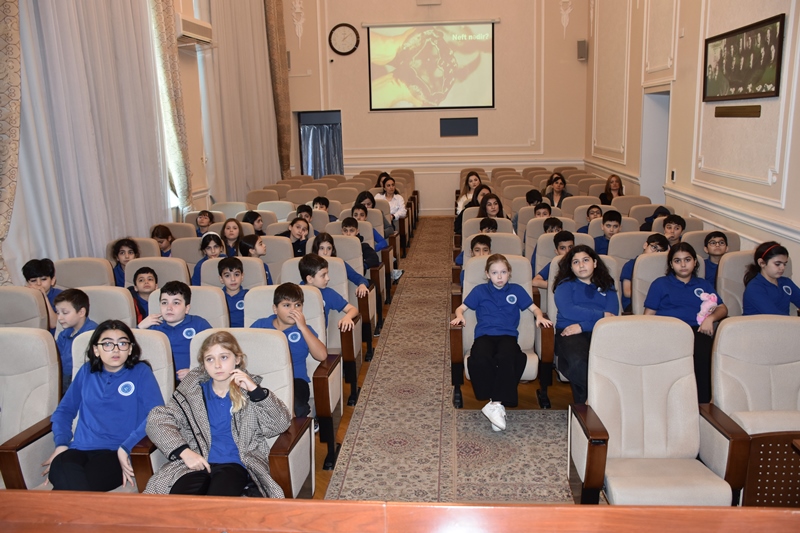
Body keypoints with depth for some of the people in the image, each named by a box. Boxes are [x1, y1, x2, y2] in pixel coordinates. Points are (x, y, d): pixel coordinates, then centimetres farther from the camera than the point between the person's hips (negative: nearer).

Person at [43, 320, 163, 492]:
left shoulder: (141, 372, 5)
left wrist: (126, 447, -14)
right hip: (79, 450, 4)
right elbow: (65, 410, 23)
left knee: (69, 486, -34)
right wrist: (61, 444, 5)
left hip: (116, 453, -4)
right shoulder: (87, 371, 18)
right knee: (60, 469, -34)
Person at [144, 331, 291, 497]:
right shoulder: (193, 389, 11)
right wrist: (184, 452, -10)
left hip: (235, 464, -2)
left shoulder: (249, 390, 7)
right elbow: (157, 420, 4)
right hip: (197, 463, 2)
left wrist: (255, 390, -15)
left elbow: (281, 425, -3)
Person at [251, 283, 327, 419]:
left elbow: (322, 356, -6)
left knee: (294, 407, -34)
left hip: (295, 380, -2)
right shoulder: (260, 325, 13)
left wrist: (303, 327, -9)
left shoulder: (304, 329, 8)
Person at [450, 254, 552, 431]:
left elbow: (534, 308, 23)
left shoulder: (516, 290, 20)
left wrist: (540, 316, 1)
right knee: (480, 360, -36)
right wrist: (459, 316, -3)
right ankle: (499, 402, -25)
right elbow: (461, 307, 20)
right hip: (484, 335, 0)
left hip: (507, 335, 0)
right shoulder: (480, 290, 18)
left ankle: (496, 403, -33)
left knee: (506, 357, -38)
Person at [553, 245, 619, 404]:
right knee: (578, 362, -37)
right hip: (570, 333, -2)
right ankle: (585, 403, -19)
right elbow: (567, 311, -3)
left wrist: (583, 326, -9)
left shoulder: (607, 286, 23)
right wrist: (601, 315, -1)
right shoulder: (565, 284, 18)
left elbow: (612, 315, 6)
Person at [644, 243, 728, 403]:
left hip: (697, 330, 2)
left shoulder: (704, 285, 31)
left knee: (702, 350, -37)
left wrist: (710, 318, 1)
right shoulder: (660, 284, 23)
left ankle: (702, 403, -33)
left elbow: (723, 309, 24)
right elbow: (649, 314, 15)